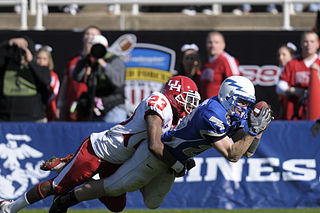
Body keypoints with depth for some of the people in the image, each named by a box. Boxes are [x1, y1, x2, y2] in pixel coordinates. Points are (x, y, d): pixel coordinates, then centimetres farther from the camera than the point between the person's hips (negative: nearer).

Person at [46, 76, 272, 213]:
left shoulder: (234, 117, -3)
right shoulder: (212, 116, -32)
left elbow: (247, 152, 1)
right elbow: (232, 155, -32)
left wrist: (258, 131, -14)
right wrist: (254, 130, -34)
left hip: (172, 162, 9)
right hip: (157, 153, -9)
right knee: (115, 186, -5)